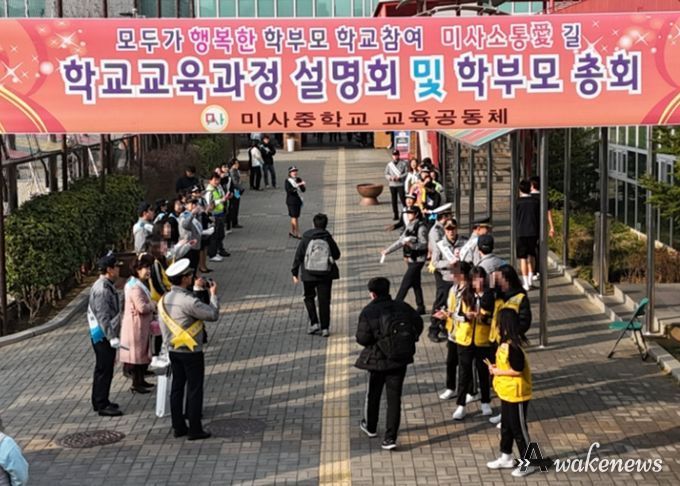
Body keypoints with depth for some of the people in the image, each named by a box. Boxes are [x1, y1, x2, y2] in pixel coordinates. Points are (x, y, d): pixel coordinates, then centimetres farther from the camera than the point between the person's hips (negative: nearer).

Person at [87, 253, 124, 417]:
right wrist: (112, 337, -27)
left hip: (106, 335, 10)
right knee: (104, 370, -4)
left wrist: (113, 336, 23)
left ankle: (100, 401, 27)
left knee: (104, 369, 17)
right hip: (103, 336, -10)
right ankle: (102, 405, 2)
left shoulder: (108, 286, 12)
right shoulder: (102, 289, -21)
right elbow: (103, 316, -25)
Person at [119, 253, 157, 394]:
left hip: (143, 325, 10)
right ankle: (136, 384, 7)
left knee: (144, 353, 17)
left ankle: (140, 380, 28)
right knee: (137, 353, -1)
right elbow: (142, 307, -28)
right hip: (136, 325, -10)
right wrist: (154, 304, -11)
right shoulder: (135, 287, -22)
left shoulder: (141, 284, 12)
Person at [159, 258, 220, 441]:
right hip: (191, 351, -8)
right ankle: (195, 430, 7)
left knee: (177, 388, 14)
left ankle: (178, 427, 21)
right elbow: (213, 314, -18)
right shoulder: (188, 301, -23)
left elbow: (163, 326, 10)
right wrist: (213, 294, -4)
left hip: (173, 350, 8)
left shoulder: (164, 299, 2)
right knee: (194, 389, 2)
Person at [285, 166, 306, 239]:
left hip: (298, 200, 6)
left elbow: (303, 190, 5)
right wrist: (297, 185, -30)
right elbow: (289, 190, -23)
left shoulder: (298, 180, 7)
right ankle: (297, 233, -6)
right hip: (291, 201, -6)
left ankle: (292, 232, 24)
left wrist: (304, 186, -16)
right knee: (294, 217, -7)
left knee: (294, 217, 13)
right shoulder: (288, 181, -8)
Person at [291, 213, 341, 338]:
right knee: (324, 301, 7)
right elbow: (337, 255, 5)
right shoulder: (328, 239, -5)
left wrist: (295, 273, 4)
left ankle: (314, 323, 7)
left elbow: (298, 256, -4)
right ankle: (325, 328, 7)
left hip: (309, 274, 0)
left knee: (309, 297, 19)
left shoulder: (306, 239, -6)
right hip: (325, 275, 0)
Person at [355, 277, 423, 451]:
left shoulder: (368, 312, -15)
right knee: (394, 397, 5)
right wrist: (408, 342, 15)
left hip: (378, 360, -2)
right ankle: (390, 437, 2)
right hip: (400, 359, 2)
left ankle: (370, 426, 41)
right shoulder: (402, 307, -3)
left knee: (373, 394, 20)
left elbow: (363, 338, -17)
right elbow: (418, 324, 5)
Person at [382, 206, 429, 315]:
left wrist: (411, 245, -32)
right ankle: (420, 307, 19)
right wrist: (387, 250, 16)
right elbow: (400, 241, 17)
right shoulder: (409, 226, 11)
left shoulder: (421, 227, -14)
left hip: (417, 260, -8)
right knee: (415, 284, 12)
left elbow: (424, 244, -16)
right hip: (411, 259, 8)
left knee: (405, 283, -7)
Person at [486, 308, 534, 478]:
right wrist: (496, 366, 1)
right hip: (506, 392, 10)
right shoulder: (506, 343, 3)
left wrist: (497, 372, -17)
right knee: (506, 426, 20)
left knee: (519, 429, 3)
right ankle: (506, 458, 34)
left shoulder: (513, 347, -26)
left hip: (516, 394, -10)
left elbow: (517, 370, -25)